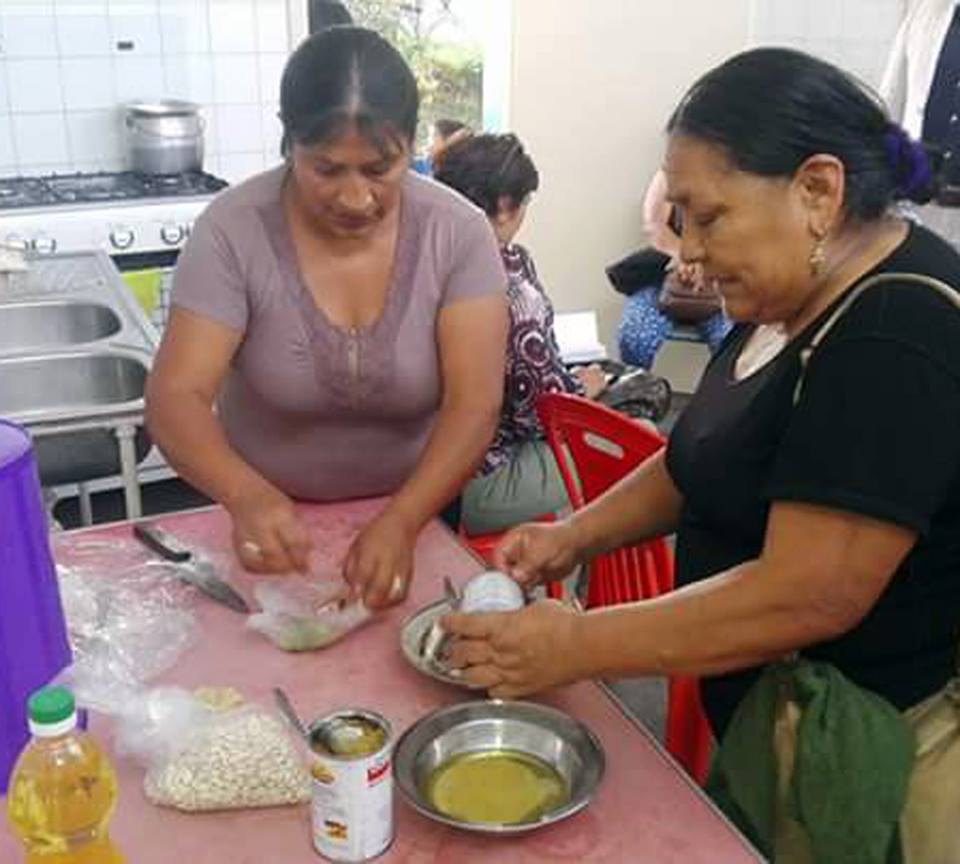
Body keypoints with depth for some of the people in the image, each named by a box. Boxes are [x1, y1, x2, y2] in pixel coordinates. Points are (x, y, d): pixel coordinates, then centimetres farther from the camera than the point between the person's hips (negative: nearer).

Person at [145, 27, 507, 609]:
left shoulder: (458, 233, -12)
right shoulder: (234, 231, -14)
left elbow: (475, 405, -17)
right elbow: (176, 398, -17)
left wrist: (402, 522, -32)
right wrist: (247, 495, -36)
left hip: (416, 516, 0)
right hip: (271, 524, 0)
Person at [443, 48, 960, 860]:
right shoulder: (795, 300, 3)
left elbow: (805, 598, -29)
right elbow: (710, 462, 12)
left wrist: (574, 647, -24)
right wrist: (576, 536, -2)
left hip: (861, 748, -8)